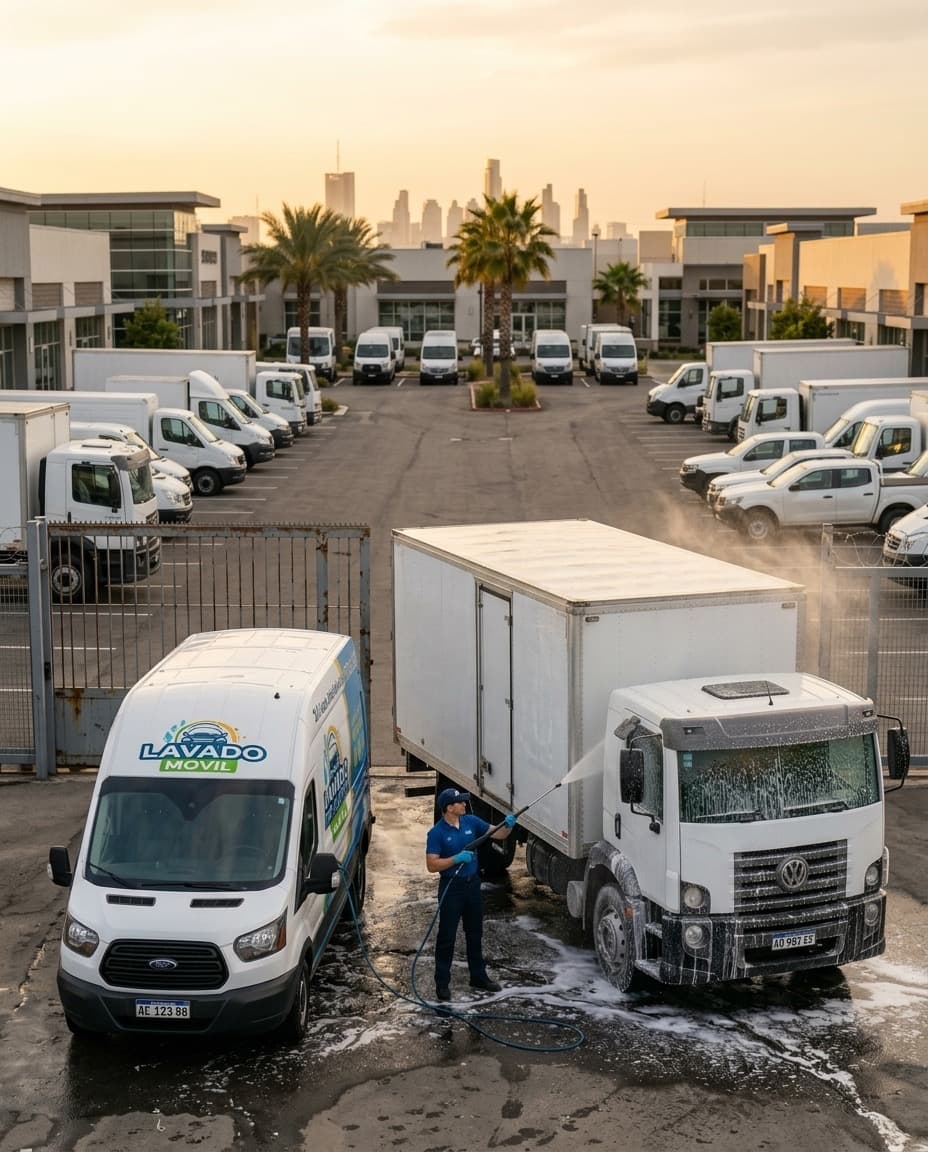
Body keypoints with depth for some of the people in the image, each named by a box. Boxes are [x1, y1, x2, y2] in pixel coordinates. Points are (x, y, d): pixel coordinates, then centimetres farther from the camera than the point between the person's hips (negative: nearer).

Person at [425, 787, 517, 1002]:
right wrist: (457, 858, -26)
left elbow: (498, 834, 4)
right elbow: (431, 865, -18)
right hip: (451, 887, -6)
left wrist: (508, 825, -17)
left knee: (475, 934, 16)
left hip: (472, 884, 6)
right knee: (447, 937, 0)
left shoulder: (471, 822, 1)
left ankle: (478, 976, 28)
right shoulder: (436, 833, -14)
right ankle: (442, 983, 8)